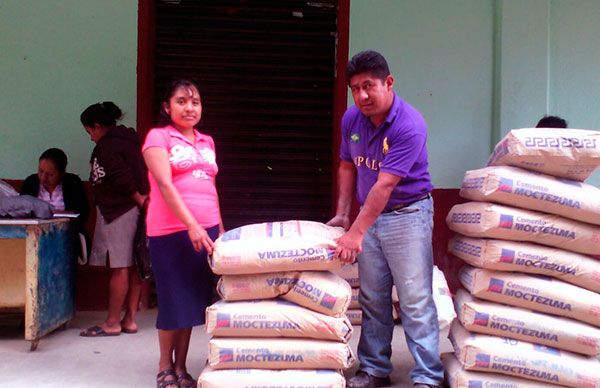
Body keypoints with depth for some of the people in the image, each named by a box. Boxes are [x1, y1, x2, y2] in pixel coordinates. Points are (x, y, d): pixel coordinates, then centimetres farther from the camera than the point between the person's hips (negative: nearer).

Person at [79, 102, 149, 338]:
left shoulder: (107, 145, -8)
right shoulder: (128, 139, 20)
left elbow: (121, 176, -19)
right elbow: (140, 175, 16)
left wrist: (138, 199, -9)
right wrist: (140, 199, 7)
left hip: (118, 211, -9)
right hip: (133, 210, 9)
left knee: (119, 268, -6)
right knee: (132, 267, 8)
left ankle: (112, 323, 0)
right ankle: (129, 320, 12)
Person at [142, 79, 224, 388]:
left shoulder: (207, 142, 16)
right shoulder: (158, 137, -3)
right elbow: (165, 185, -14)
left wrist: (220, 229, 17)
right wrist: (191, 225, -23)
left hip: (206, 230, 5)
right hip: (171, 231, -5)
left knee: (195, 300, 9)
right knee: (174, 301, 2)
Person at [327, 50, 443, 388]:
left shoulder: (410, 125, -22)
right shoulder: (352, 119, 0)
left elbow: (385, 185, -26)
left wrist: (356, 233, -29)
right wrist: (342, 214, 7)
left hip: (407, 214, -6)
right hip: (369, 215, 6)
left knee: (415, 300, -6)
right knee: (372, 299, 11)